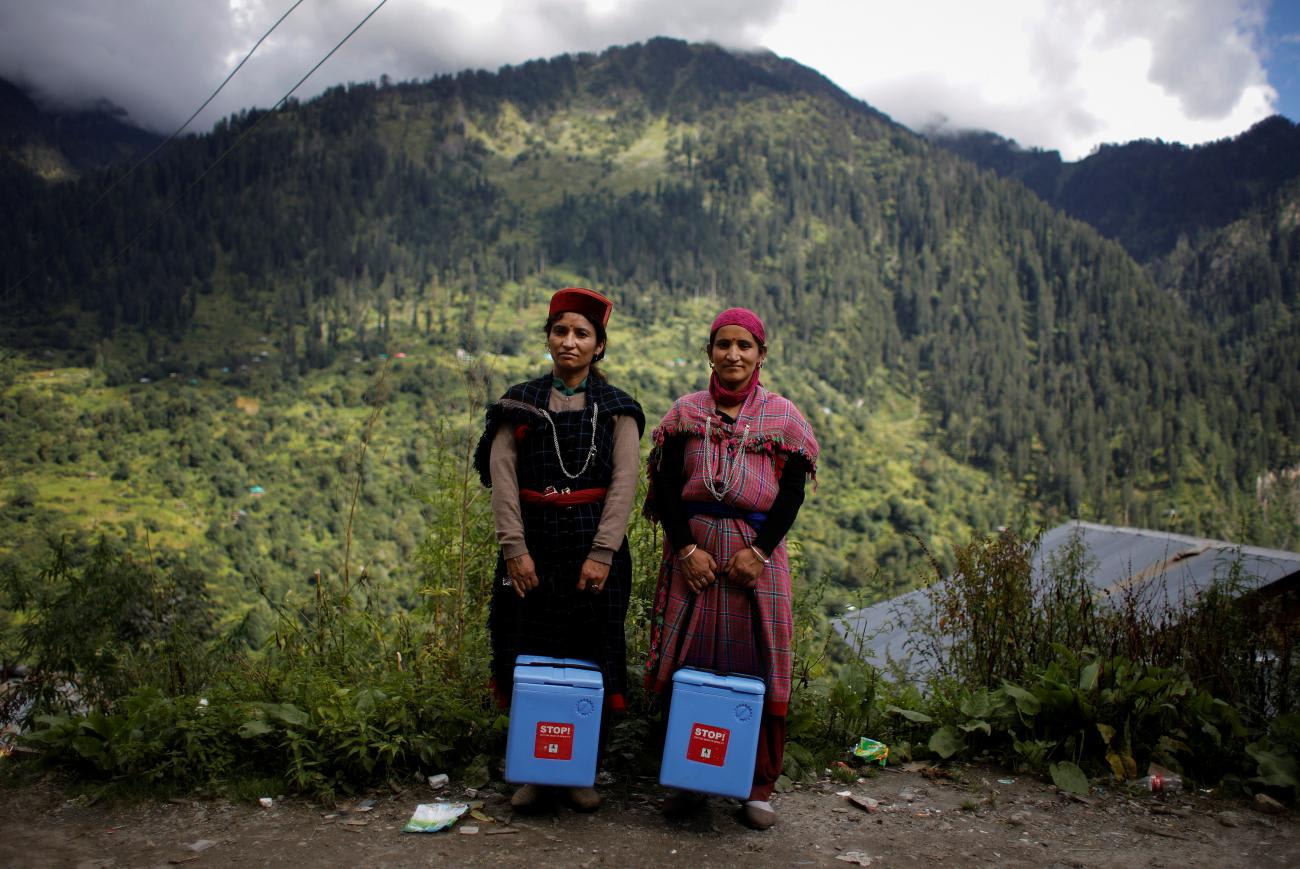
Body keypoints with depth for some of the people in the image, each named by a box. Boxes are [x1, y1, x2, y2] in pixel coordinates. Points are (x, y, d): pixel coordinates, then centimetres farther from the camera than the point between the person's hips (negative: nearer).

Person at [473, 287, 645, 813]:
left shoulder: (617, 410, 5)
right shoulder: (519, 404, 8)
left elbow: (623, 484, -5)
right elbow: (502, 476, -1)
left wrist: (602, 553, -15)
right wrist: (514, 548, -12)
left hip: (595, 546, -1)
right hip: (533, 546, 1)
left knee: (592, 656, 4)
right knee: (529, 656, 4)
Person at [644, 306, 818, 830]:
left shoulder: (782, 415, 5)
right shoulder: (686, 412, 8)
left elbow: (792, 492, 0)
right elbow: (665, 486, 3)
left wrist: (759, 551, -11)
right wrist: (686, 548, -9)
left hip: (757, 554, -1)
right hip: (692, 553, 1)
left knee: (760, 668, 2)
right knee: (689, 666, 4)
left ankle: (760, 789, 15)